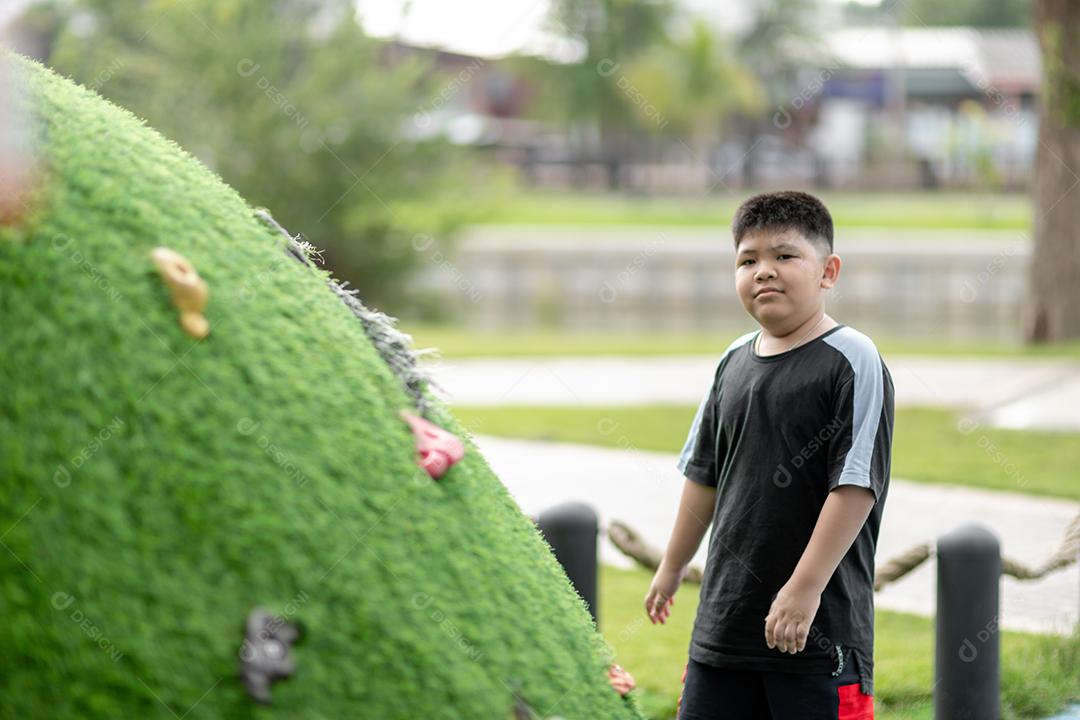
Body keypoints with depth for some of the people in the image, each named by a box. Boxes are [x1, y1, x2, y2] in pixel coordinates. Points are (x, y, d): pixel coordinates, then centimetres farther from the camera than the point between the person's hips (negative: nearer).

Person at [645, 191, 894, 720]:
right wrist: (672, 566, 27)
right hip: (724, 616, 7)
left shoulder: (851, 362, -10)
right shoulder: (734, 363, 11)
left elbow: (856, 483, -16)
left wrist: (806, 588, -20)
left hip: (821, 627, -7)